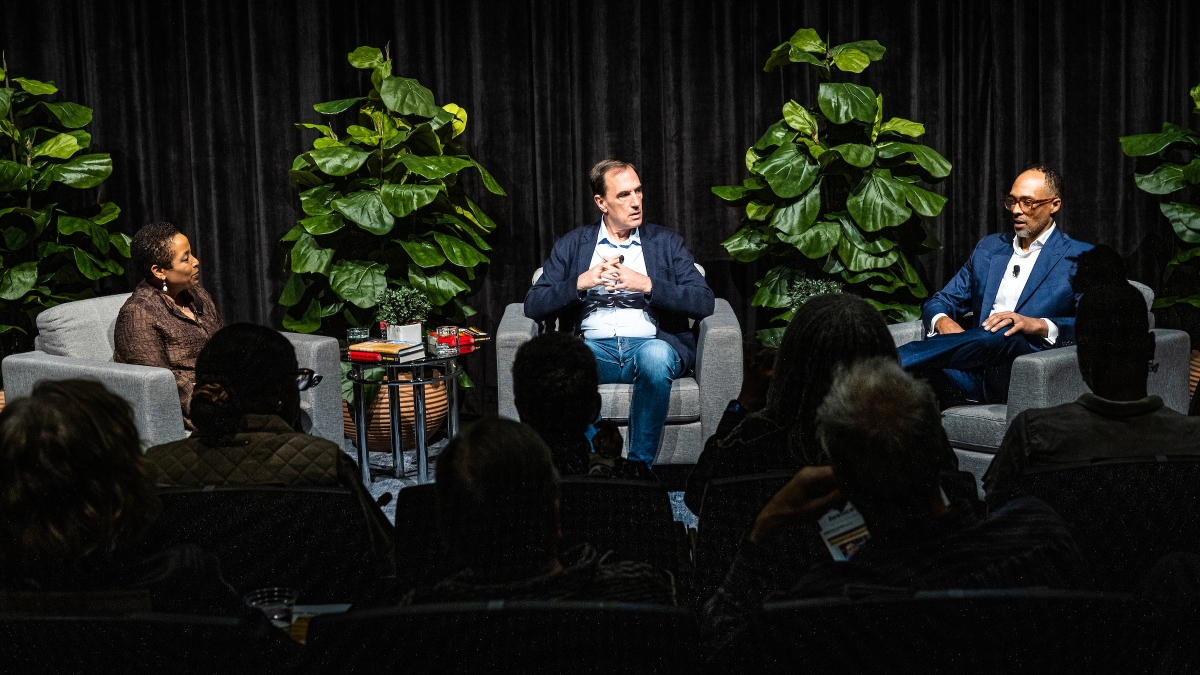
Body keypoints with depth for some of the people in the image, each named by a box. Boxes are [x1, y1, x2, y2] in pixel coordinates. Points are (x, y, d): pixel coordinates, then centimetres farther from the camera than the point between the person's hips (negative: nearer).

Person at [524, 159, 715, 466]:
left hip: (650, 345, 0)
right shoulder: (573, 244, 19)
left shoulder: (666, 242, 18)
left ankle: (640, 465, -28)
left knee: (655, 355, -37)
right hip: (593, 347, 0)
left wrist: (646, 285, -9)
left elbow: (704, 302, 4)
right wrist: (582, 283, -8)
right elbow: (533, 305, 8)